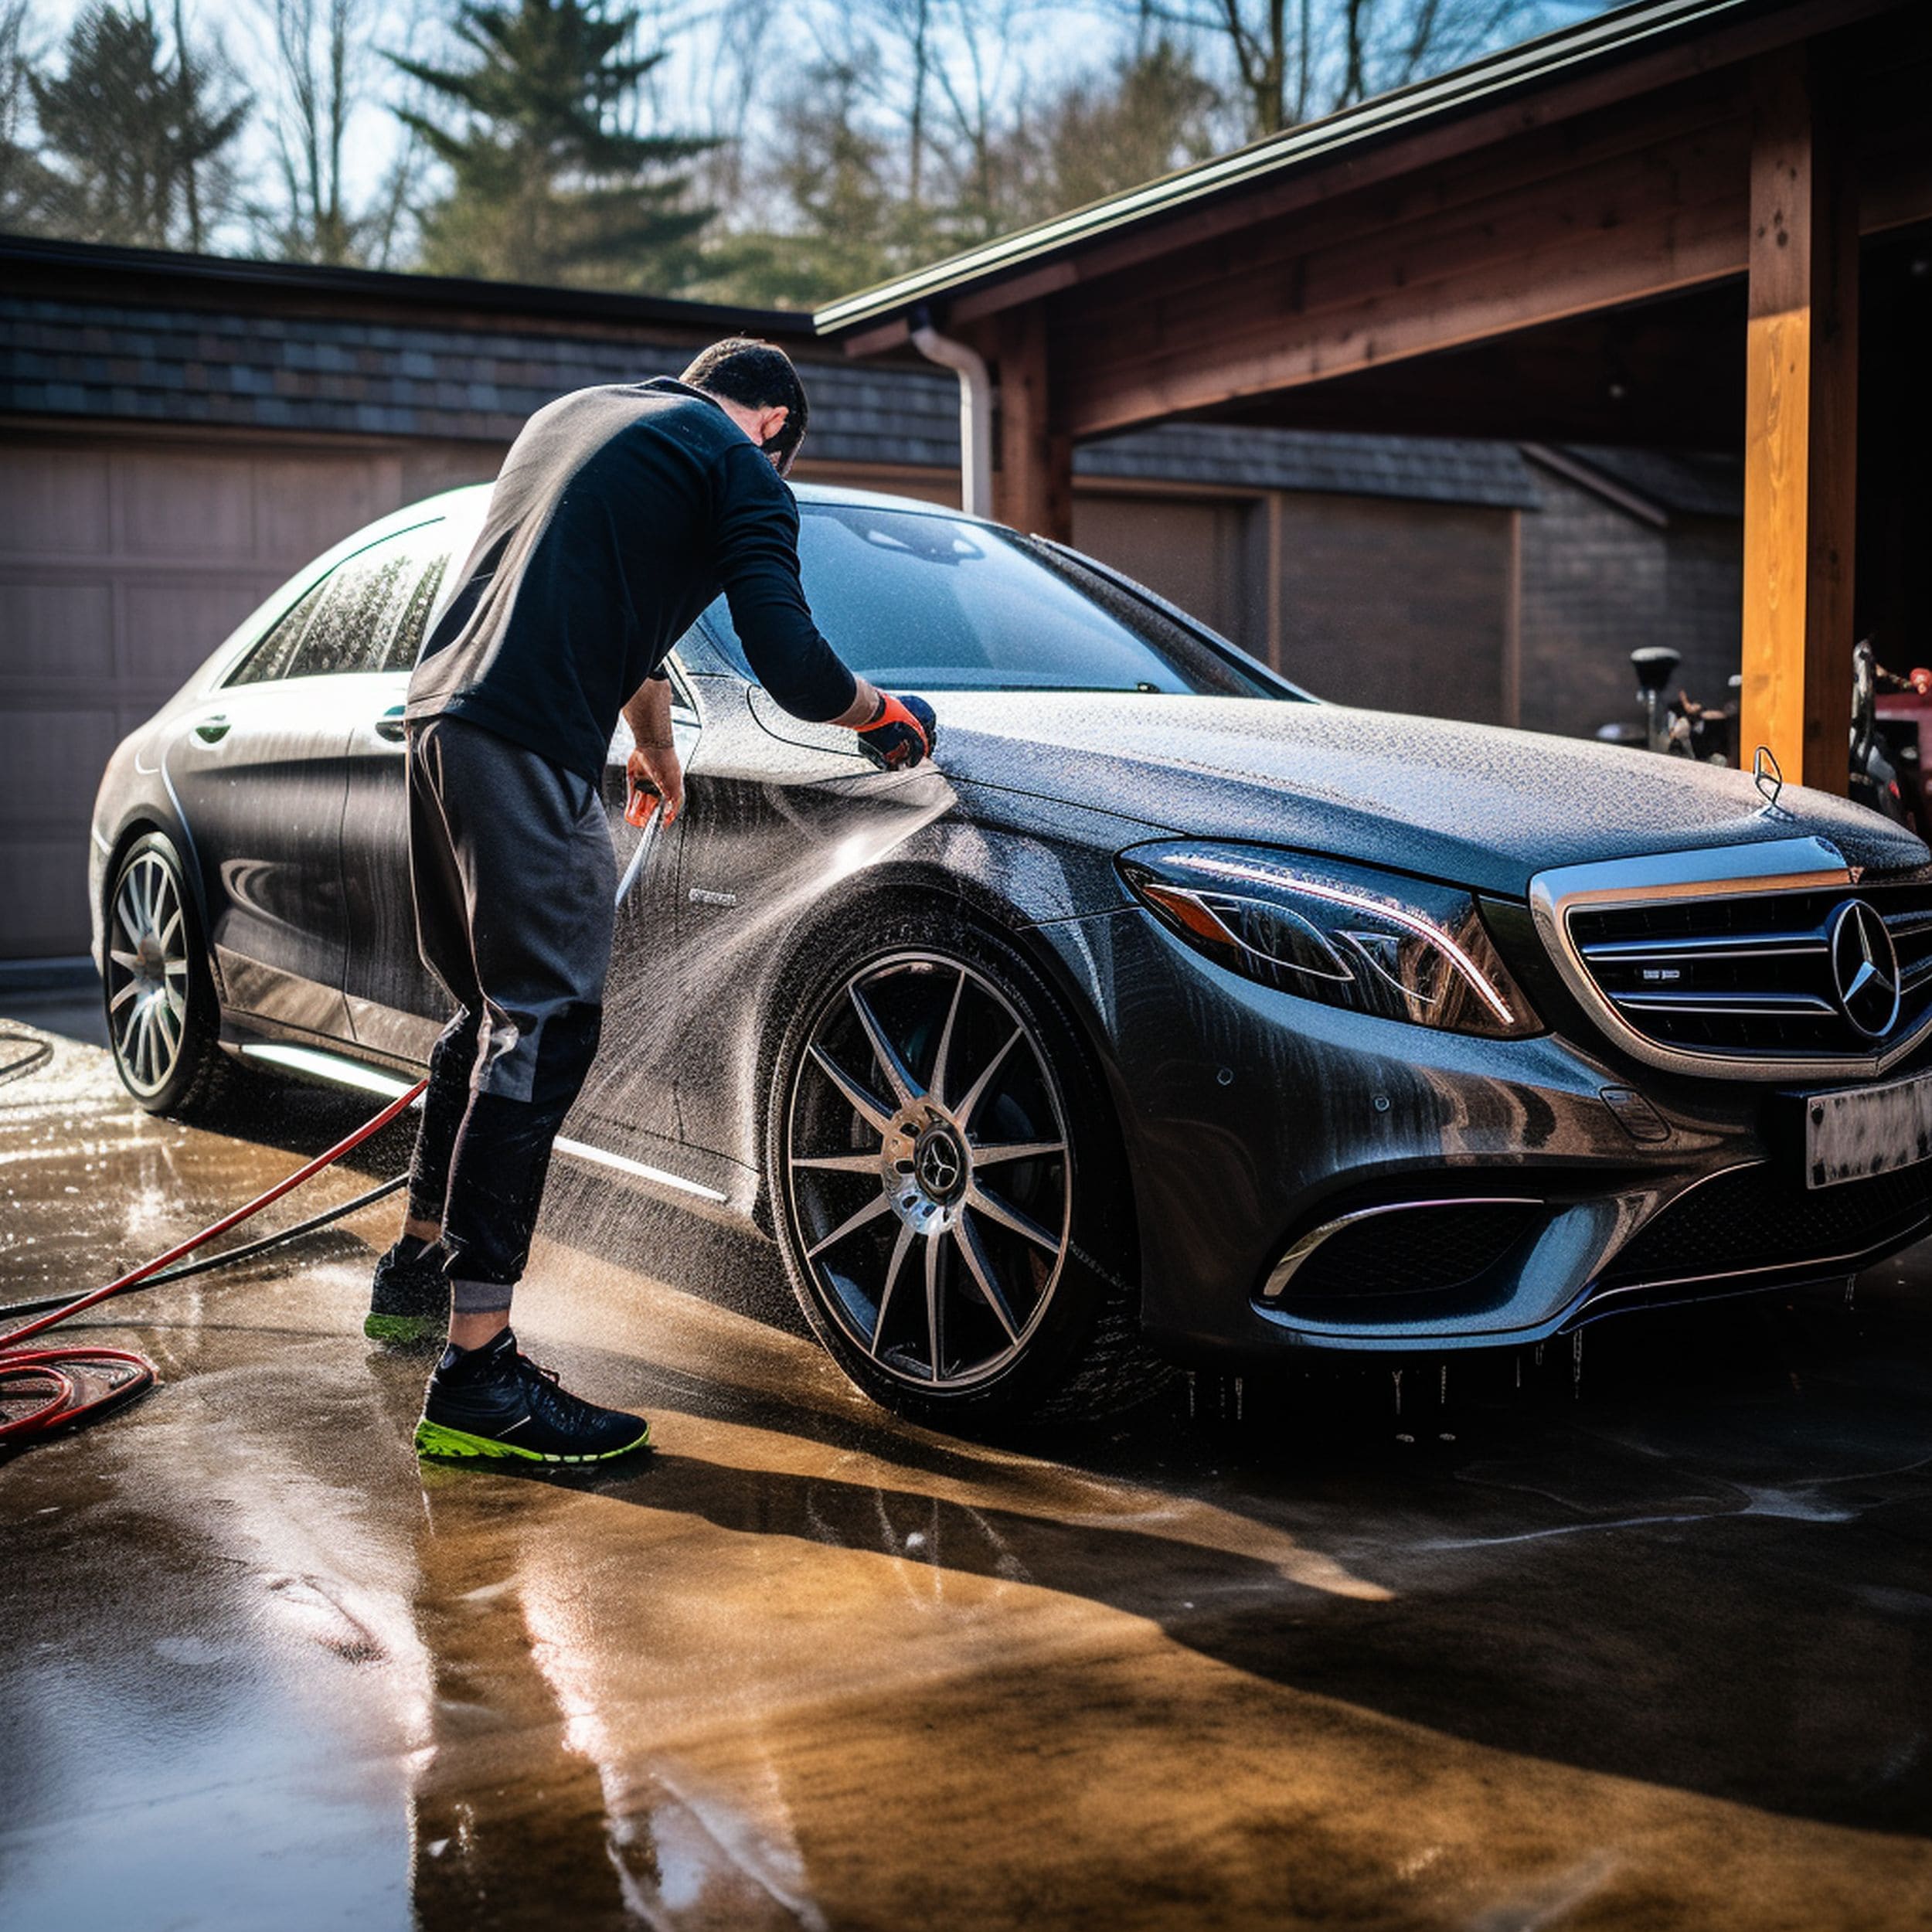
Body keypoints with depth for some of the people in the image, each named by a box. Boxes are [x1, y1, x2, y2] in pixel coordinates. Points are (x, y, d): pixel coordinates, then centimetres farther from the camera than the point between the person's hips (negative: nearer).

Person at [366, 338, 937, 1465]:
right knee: (543, 1027, -10)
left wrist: (654, 744, 49)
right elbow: (792, 667, -8)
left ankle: (420, 1268, 34)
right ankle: (477, 1370, -12)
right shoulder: (741, 468, 1)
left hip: (442, 722, 9)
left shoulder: (578, 414, 27)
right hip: (529, 748, -9)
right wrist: (885, 717, 12)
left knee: (496, 1012, 22)